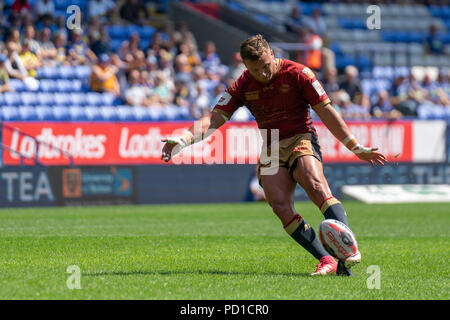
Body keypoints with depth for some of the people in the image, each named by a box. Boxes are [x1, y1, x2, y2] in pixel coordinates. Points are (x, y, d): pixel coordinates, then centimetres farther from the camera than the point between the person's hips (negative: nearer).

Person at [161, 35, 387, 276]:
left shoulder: (297, 73, -4)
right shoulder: (243, 86, 4)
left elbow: (326, 112, -1)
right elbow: (214, 119, -1)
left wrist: (356, 148, -1)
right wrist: (183, 139, -19)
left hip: (301, 140, -3)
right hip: (270, 151, 3)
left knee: (315, 186, -32)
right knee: (280, 206, -21)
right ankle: (327, 261, -23)